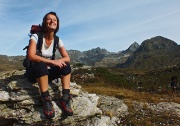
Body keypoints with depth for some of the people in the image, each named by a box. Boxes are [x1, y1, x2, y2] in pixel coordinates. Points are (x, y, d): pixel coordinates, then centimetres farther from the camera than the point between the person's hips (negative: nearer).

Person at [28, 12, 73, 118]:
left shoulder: (57, 40, -2)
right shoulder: (36, 36, -15)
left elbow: (67, 58, -6)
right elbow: (31, 56, -28)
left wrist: (57, 61, -26)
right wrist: (52, 61, -31)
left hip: (48, 72, 4)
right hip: (35, 71, -4)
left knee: (66, 66, -18)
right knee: (40, 65, -36)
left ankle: (65, 98, -27)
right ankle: (46, 100, -34)